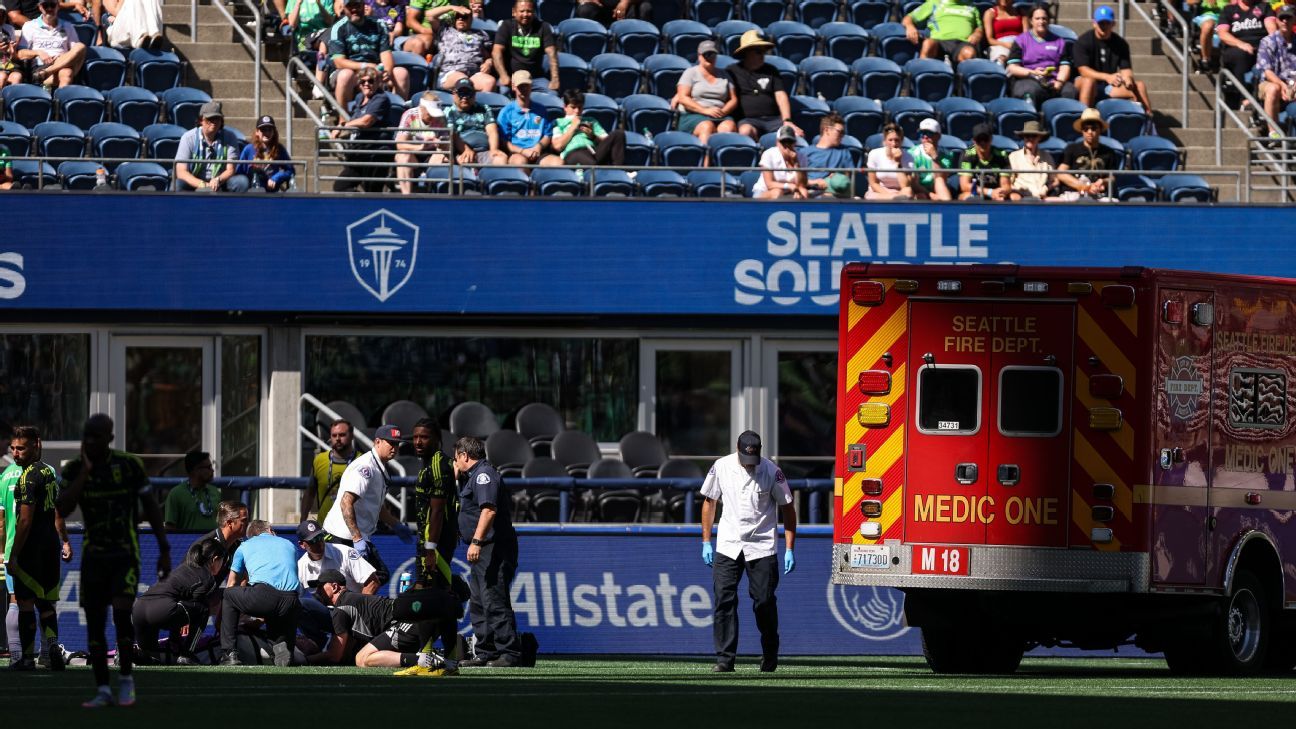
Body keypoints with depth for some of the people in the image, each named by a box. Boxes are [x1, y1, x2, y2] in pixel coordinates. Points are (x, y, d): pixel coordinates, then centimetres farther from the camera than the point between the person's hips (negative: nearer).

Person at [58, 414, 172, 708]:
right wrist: (85, 471, -19)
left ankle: (127, 678, 0)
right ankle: (103, 690, 10)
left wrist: (164, 550, 0)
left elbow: (151, 507, 0)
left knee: (122, 613, -18)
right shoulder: (74, 469, -2)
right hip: (93, 554, 3)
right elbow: (63, 509, -16)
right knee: (94, 623, 1)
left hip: (125, 554, -3)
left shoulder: (129, 465, -8)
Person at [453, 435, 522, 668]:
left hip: (493, 550, -11)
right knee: (478, 604, 14)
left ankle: (510, 655, -17)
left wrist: (476, 541, -30)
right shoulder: (474, 476, 23)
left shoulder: (484, 474, -11)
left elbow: (489, 509, -24)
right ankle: (486, 653, 18)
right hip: (483, 552, 11)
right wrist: (458, 478, 28)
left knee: (494, 603, -14)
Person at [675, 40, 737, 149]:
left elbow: (734, 100, 17)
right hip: (693, 116, -2)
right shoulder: (691, 73, 13)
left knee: (729, 126, -33)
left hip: (722, 117, 2)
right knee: (707, 127, -37)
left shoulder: (724, 75, 23)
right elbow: (683, 98, 0)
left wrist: (723, 111, -6)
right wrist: (705, 111, -12)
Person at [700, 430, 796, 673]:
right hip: (727, 546, 2)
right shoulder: (721, 467, -1)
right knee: (724, 600, -8)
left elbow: (787, 508, -2)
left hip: (762, 548, -2)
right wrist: (706, 542, 8)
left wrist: (789, 550, -6)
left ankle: (770, 654, 20)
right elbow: (709, 502, 11)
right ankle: (725, 659, -6)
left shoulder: (772, 472, -8)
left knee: (764, 601, 0)